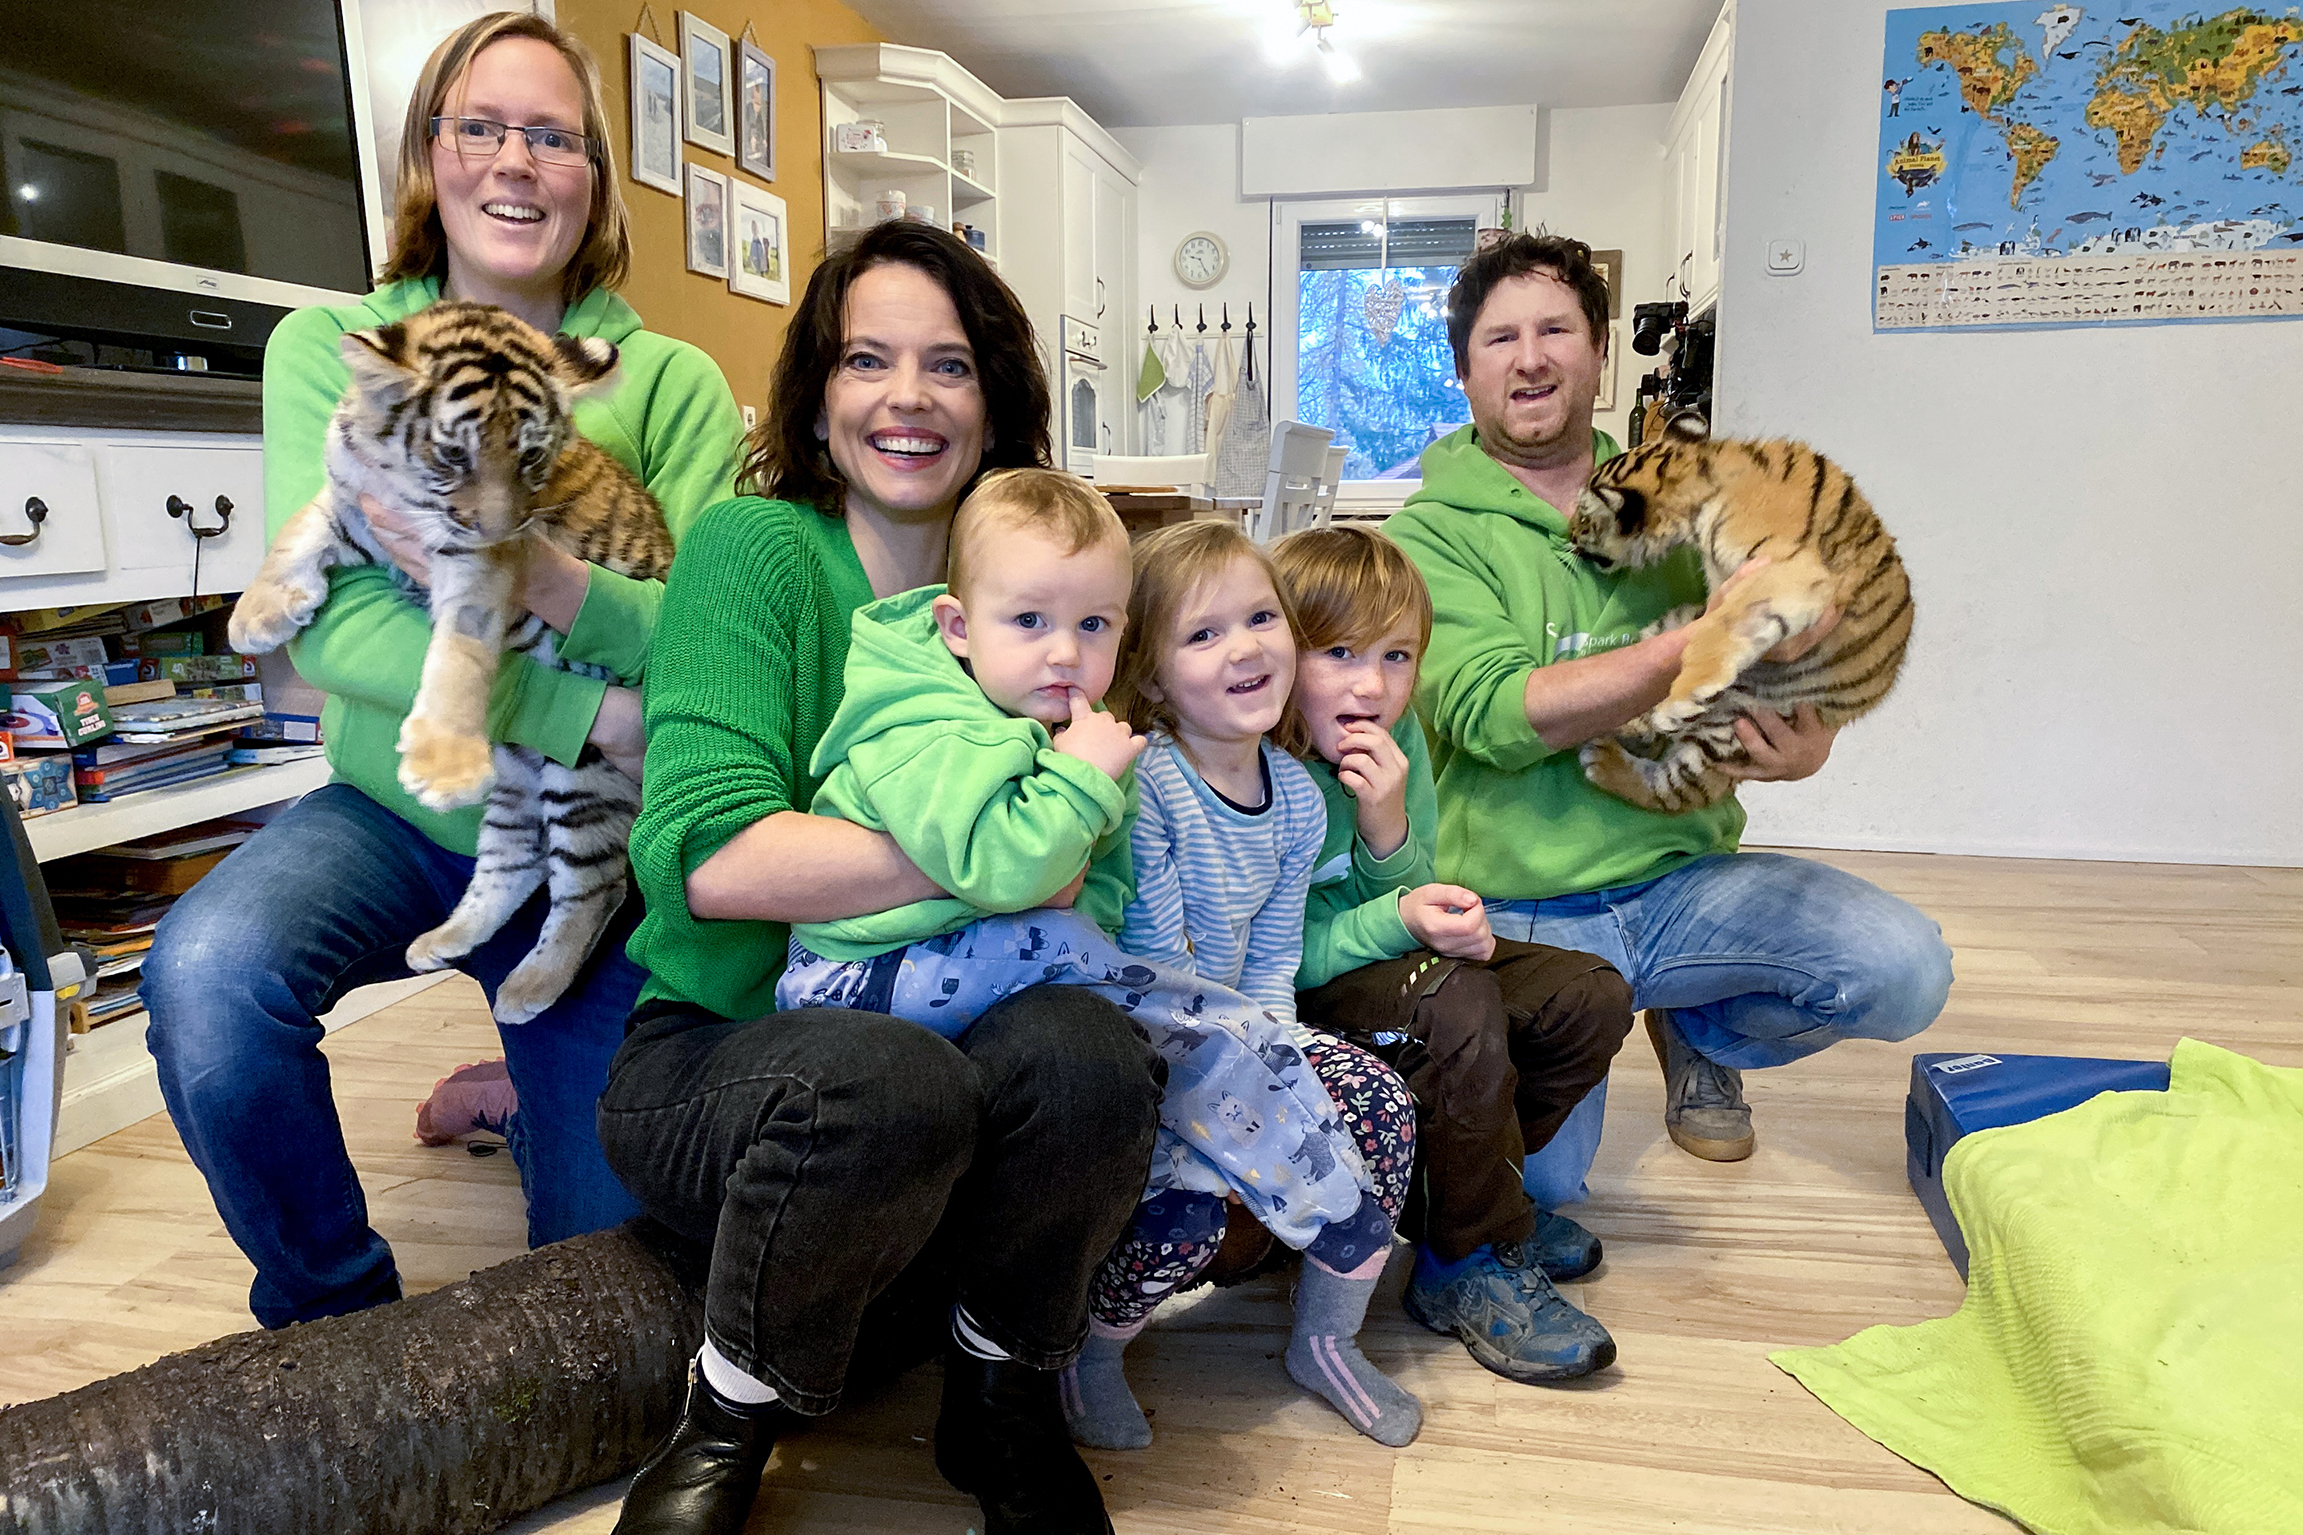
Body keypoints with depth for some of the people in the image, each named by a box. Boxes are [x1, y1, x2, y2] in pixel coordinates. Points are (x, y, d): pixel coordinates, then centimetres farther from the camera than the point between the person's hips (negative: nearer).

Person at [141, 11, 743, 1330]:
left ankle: (524, 1091, 36)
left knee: (608, 1246, -2)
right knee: (208, 970, -31)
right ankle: (331, 1307, -1)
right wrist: (590, 711, -24)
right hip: (395, 810, 1)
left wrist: (554, 588, -33)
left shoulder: (673, 383, -4)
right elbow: (325, 619, -15)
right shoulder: (329, 347, -1)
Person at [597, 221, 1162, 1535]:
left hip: (946, 1032, 4)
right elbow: (710, 859, -22)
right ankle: (728, 1427, -4)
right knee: (887, 1082, -36)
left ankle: (1004, 1408, 1)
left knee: (1091, 1054, -29)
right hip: (717, 1048, -3)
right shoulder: (756, 547, -8)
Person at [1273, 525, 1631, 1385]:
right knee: (1459, 1003, -33)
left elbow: (1413, 904, 0)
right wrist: (1396, 923, -34)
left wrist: (1389, 828, -21)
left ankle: (1472, 1189, 14)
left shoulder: (1397, 742, -4)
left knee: (1593, 995, 0)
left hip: (1380, 966, 8)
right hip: (1283, 1011, -8)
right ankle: (1468, 1265, -12)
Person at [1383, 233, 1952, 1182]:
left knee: (1907, 969, -17)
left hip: (1683, 878, 4)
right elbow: (1496, 715, -20)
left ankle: (1698, 1034, 15)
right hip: (1520, 914, -4)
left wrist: (1809, 745, -9)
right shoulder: (1432, 535, -5)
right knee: (1536, 1174, -21)